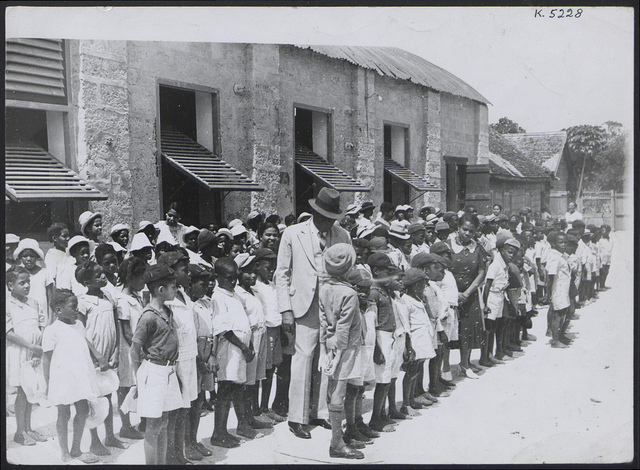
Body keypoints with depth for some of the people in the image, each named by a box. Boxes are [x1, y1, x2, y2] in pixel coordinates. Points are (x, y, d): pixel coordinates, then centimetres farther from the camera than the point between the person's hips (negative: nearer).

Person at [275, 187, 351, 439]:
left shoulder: (343, 236, 9)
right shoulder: (292, 234, 1)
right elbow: (282, 273, 3)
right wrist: (286, 309, -4)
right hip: (306, 305, -3)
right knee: (304, 357, -6)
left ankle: (320, 411, 19)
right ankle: (297, 418, 4)